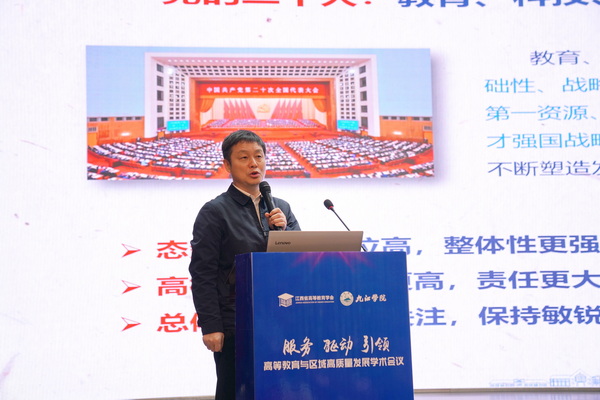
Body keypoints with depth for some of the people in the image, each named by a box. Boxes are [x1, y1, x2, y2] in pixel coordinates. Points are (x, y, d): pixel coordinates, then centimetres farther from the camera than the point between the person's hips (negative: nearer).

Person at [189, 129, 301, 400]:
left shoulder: (281, 208, 14)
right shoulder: (215, 212, -1)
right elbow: (203, 273, -6)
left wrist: (284, 229, -5)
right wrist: (210, 327, -12)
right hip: (235, 327, -4)